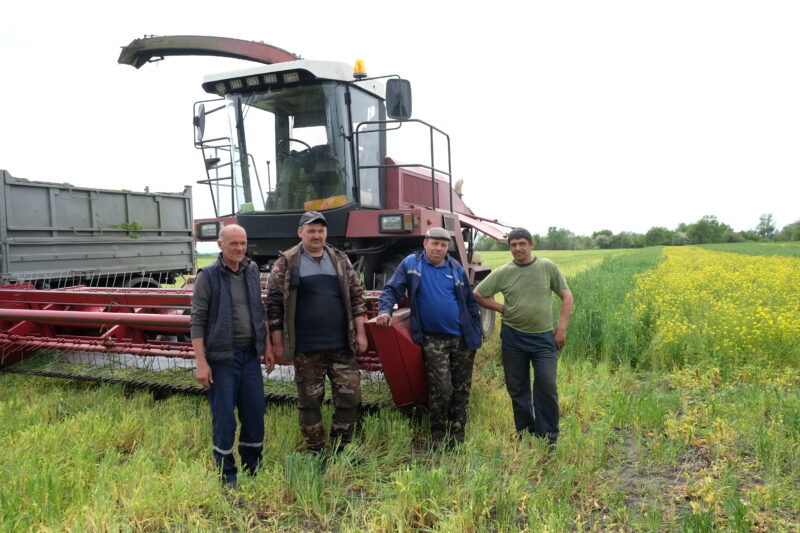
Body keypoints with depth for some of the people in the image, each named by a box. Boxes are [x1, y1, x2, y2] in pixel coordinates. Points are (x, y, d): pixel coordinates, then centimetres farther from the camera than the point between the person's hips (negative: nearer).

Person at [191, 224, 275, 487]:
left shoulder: (252, 271, 8)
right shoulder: (208, 276, -7)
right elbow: (197, 321, -9)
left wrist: (267, 346, 12)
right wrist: (201, 362, -14)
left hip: (251, 354, 5)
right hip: (222, 356, -5)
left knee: (255, 412, 10)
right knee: (224, 416, 3)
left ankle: (253, 467, 27)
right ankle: (226, 475, 18)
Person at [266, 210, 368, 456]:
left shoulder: (341, 260, 8)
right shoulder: (285, 264, -1)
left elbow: (356, 297, 11)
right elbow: (274, 304, -1)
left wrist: (360, 333, 5)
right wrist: (278, 343, -4)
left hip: (342, 345, 3)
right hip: (305, 348, -3)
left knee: (350, 396, 5)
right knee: (310, 401, 7)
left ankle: (340, 449, 24)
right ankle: (317, 453, 23)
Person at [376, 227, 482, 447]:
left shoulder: (456, 269, 9)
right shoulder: (411, 264, 1)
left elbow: (471, 304, 13)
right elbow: (391, 290, 0)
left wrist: (475, 337, 10)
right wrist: (385, 310, -21)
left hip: (461, 339, 4)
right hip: (433, 339, -3)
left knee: (461, 390, 9)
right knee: (442, 388, -12)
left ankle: (457, 436, 25)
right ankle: (438, 436, 10)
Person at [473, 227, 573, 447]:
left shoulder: (547, 267, 0)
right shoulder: (503, 273, 0)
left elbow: (566, 296, 4)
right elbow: (477, 295, 6)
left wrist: (561, 328, -3)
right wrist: (502, 308, -1)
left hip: (543, 337, -1)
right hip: (513, 337, 1)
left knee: (547, 387, -4)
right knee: (517, 389, 10)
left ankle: (548, 437, 12)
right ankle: (524, 434, 26)